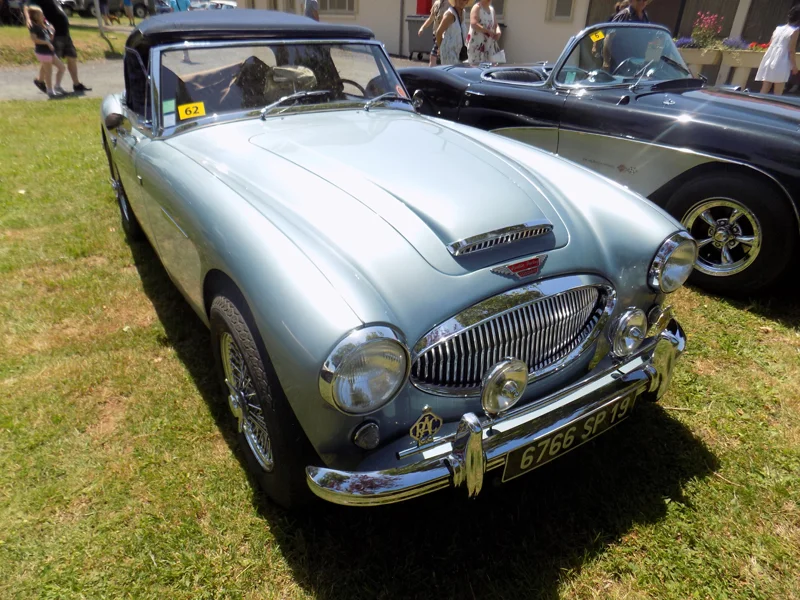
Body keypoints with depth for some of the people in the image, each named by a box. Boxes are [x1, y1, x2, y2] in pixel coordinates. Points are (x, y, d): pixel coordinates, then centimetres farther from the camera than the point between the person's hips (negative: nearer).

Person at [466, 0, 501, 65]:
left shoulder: (492, 9, 13)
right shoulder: (477, 8, -9)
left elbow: (495, 24, 19)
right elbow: (473, 24, -23)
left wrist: (498, 31, -6)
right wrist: (488, 31, -24)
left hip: (489, 45, 7)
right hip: (476, 45, -7)